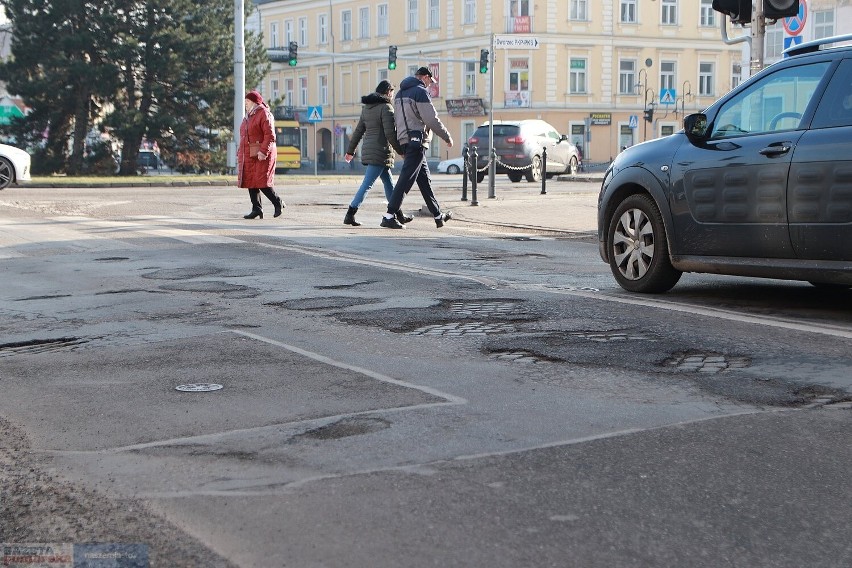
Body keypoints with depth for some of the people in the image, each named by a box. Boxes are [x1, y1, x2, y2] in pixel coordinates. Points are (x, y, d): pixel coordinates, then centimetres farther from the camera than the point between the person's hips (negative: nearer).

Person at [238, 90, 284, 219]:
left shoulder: (264, 114, -9)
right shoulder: (248, 116, 19)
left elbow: (270, 136, -17)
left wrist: (263, 151, -25)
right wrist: (240, 153, 18)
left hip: (262, 155, -9)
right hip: (249, 155, 9)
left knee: (261, 181, -12)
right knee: (250, 182, 3)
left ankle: (278, 203, 5)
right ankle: (256, 209, 6)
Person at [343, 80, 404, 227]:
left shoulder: (366, 107, 14)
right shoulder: (386, 107, -11)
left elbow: (358, 131, 17)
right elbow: (390, 133, -15)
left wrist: (350, 150, 22)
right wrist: (400, 150, -5)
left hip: (368, 149, 9)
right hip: (380, 151, -9)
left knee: (389, 183, 15)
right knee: (367, 184, -8)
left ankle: (398, 215, 20)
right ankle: (350, 215, -9)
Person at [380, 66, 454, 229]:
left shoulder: (400, 94, 18)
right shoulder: (421, 92, -11)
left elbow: (397, 119, 20)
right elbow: (432, 120, -15)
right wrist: (447, 137, -3)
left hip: (404, 140, 10)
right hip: (417, 140, -10)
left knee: (425, 180, 15)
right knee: (406, 179, -10)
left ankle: (438, 216, 22)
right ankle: (389, 217, -13)